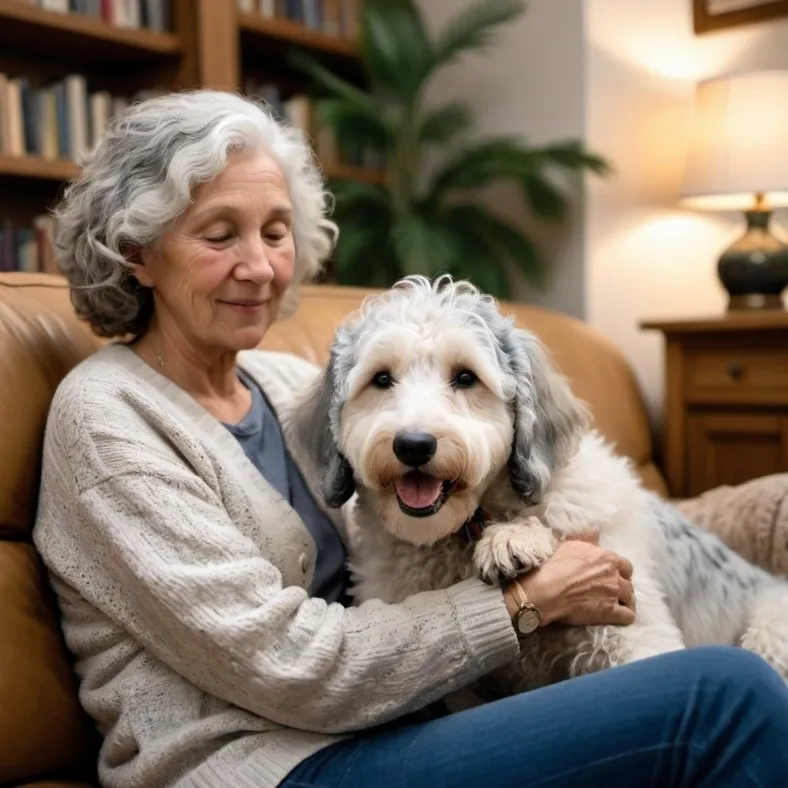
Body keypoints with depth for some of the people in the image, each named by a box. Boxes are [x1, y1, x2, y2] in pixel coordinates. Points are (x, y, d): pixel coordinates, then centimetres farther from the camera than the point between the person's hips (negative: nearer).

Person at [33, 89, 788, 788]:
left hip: (358, 725, 7)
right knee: (725, 696, -18)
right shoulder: (105, 415, -11)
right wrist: (528, 600, -13)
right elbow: (290, 665, -17)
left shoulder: (290, 381, 11)